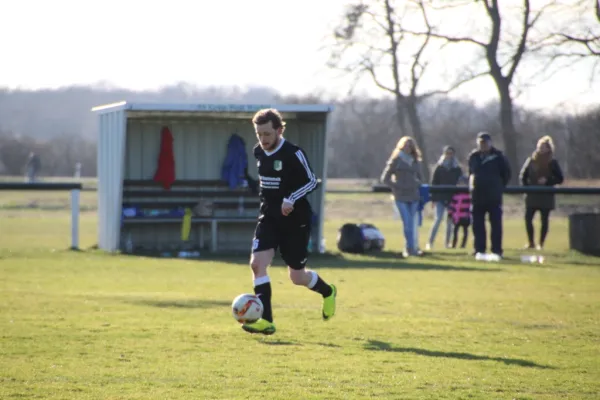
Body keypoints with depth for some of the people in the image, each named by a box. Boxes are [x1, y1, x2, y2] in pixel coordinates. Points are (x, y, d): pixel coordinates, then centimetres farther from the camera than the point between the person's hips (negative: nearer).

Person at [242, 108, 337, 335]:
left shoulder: (293, 154, -15)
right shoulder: (258, 152, 4)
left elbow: (311, 181, -12)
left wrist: (292, 199, -25)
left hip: (295, 220, -5)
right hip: (269, 218, 5)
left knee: (297, 277, 4)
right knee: (257, 263, -17)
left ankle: (327, 292, 37)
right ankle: (266, 320, -17)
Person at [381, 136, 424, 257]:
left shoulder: (415, 161, 13)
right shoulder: (395, 160, 0)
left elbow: (419, 178, 27)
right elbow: (385, 178, 0)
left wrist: (417, 184, 9)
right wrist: (396, 187, -6)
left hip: (413, 196, 4)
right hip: (401, 197, -4)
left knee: (411, 223, 3)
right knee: (407, 223, -12)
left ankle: (409, 248, 9)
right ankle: (411, 248, -11)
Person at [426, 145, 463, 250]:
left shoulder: (457, 169, 7)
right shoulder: (439, 168, 2)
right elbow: (434, 184, 1)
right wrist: (433, 199, -5)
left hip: (452, 198, 3)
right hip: (440, 198, -3)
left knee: (450, 221, 7)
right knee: (438, 219, -12)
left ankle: (447, 242, 16)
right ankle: (430, 242, -12)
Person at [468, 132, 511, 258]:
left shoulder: (498, 156, -2)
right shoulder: (473, 156, 7)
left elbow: (506, 173, 7)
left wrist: (500, 187, 4)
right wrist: (472, 186, 12)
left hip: (494, 196, -3)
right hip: (477, 195, 3)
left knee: (496, 224, -2)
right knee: (477, 225, 5)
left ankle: (497, 250, 0)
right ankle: (479, 249, 10)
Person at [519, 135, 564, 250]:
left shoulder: (552, 163, 0)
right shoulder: (531, 161, 3)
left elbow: (560, 179, 0)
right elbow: (523, 175, 10)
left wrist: (547, 181, -14)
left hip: (546, 196, -1)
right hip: (532, 196, 1)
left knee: (544, 220, 3)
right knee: (528, 218, -5)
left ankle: (541, 244, 12)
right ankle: (531, 243, 7)